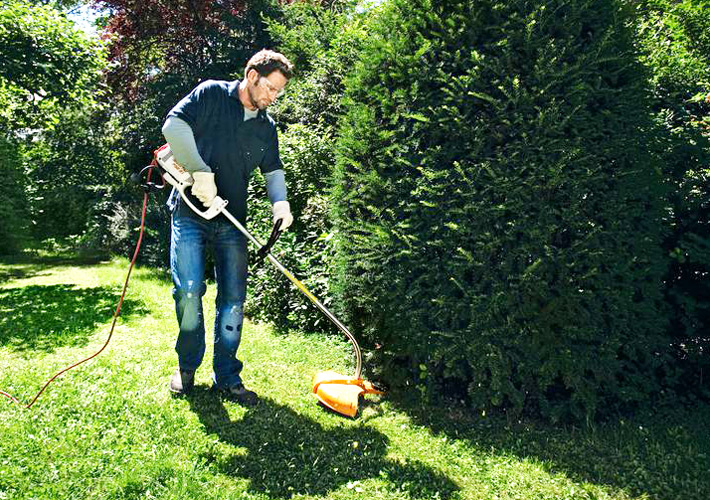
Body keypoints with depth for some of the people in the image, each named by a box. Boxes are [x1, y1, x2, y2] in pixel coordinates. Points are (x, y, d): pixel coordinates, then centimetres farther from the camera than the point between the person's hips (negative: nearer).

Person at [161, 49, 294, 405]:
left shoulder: (267, 126, 14)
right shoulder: (211, 94, 0)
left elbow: (273, 170, 18)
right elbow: (173, 125, -11)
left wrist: (280, 203, -2)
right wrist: (202, 172, -18)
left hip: (232, 221, 5)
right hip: (190, 213, -4)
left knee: (233, 298, 0)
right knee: (189, 290, -11)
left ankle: (226, 377, 13)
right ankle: (187, 366, 13)